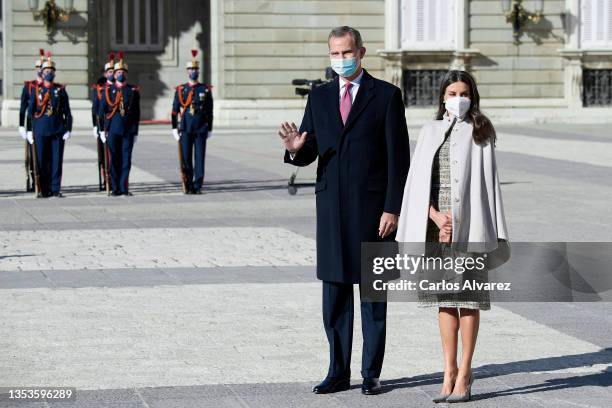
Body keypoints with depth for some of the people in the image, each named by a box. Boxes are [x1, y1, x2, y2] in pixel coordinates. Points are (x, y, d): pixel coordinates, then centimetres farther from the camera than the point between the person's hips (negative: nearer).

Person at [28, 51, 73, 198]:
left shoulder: (61, 90, 7)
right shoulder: (36, 90, 6)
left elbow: (67, 111, 7)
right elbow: (30, 110, 6)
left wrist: (68, 129, -1)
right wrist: (29, 131, 0)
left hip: (57, 130, 0)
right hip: (41, 130, 0)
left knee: (56, 160, 0)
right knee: (42, 160, 1)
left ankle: (55, 189, 5)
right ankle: (44, 190, 7)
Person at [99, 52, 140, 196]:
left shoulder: (134, 91, 7)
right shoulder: (108, 91, 6)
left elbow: (137, 113, 8)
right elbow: (102, 111, 6)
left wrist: (135, 131, 5)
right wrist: (103, 130, 0)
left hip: (128, 131, 0)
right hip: (112, 130, 0)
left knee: (126, 159, 0)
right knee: (114, 160, 2)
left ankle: (124, 188, 4)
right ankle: (115, 188, 7)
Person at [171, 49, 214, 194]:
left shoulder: (206, 90, 6)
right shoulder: (180, 90, 6)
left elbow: (209, 111, 8)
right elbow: (174, 110, 6)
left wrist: (209, 129, 5)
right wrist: (174, 128, 1)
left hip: (201, 129, 0)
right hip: (185, 129, 0)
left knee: (199, 158, -2)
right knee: (186, 159, 1)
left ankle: (197, 186, 1)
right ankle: (188, 187, 8)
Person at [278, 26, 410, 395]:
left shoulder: (386, 95, -1)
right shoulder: (319, 97, 11)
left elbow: (399, 157, -5)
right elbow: (308, 154, 9)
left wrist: (392, 208, -11)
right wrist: (296, 149, -15)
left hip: (373, 208, -4)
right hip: (332, 208, 4)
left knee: (374, 293, 3)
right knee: (335, 294, 7)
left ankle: (372, 374, 9)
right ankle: (339, 373, 13)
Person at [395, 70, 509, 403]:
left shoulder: (479, 133, 2)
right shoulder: (430, 132, 10)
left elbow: (488, 183, -2)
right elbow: (418, 181, 5)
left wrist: (493, 234, -7)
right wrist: (436, 217, -9)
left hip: (468, 226, -3)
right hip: (436, 223, 3)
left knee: (467, 299, -1)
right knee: (444, 299, 7)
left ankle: (464, 374, 4)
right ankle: (449, 371, 13)